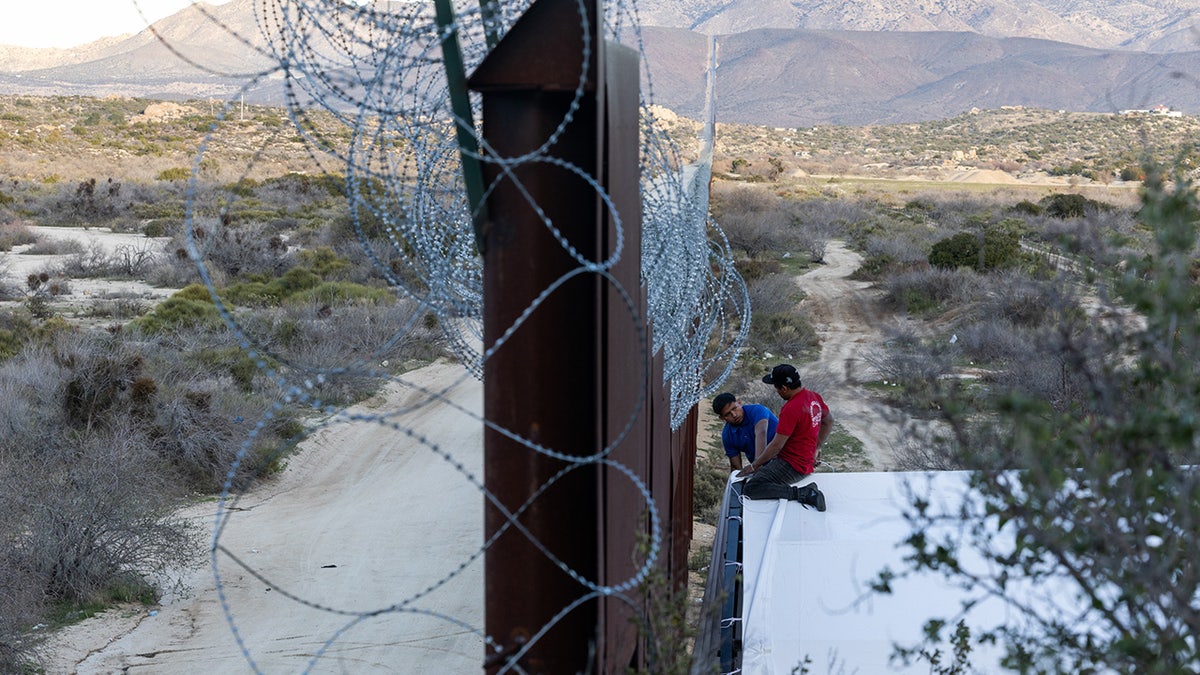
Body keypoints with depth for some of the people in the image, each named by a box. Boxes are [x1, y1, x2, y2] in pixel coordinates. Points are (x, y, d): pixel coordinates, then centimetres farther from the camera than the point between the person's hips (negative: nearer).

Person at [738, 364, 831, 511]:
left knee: (749, 489, -21)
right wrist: (816, 448, 28)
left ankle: (802, 494, -21)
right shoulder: (814, 397, 4)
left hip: (793, 467, -10)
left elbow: (776, 445, -20)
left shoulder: (791, 409, -24)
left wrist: (753, 466, -9)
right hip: (807, 461, 10)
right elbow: (828, 421, 22)